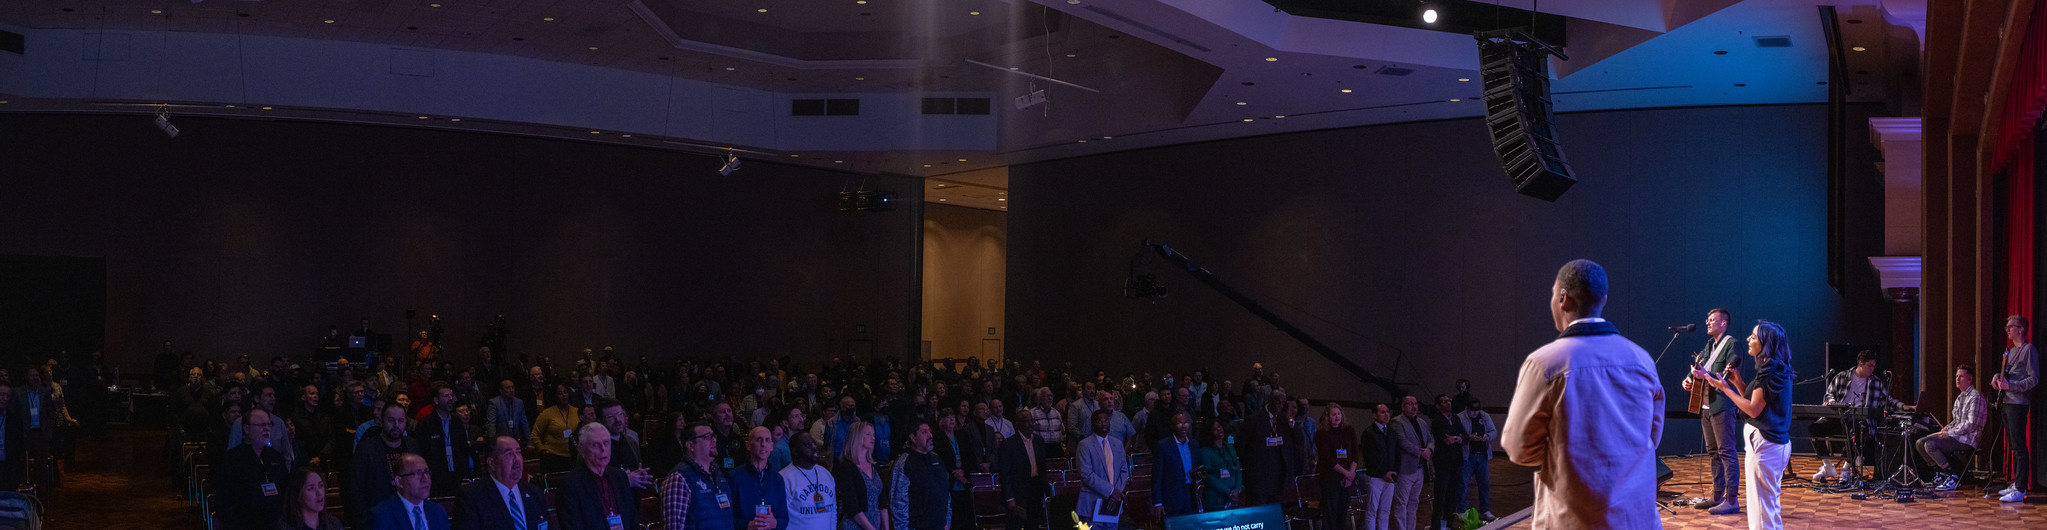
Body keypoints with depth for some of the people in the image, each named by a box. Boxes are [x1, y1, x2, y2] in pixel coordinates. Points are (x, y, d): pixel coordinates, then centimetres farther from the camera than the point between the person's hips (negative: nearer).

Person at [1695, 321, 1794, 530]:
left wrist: (1725, 389, -13)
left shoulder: (1770, 371, -17)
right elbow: (1756, 402, 15)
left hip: (1764, 444, -11)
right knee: (1770, 503, 19)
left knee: (1761, 505, -5)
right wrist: (1738, 383, 8)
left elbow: (1754, 409, -19)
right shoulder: (1776, 369, 14)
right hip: (1778, 442, 11)